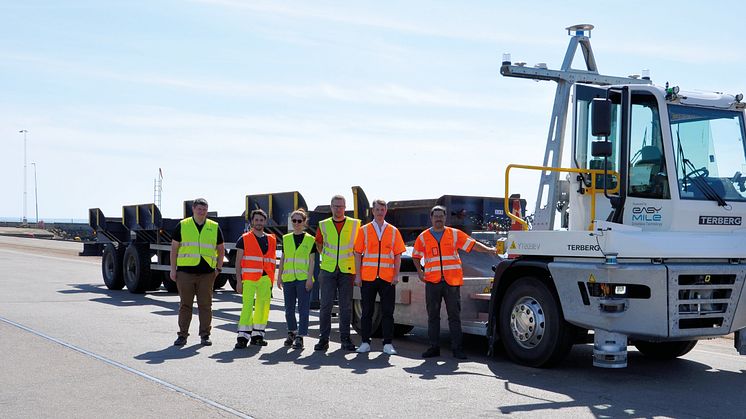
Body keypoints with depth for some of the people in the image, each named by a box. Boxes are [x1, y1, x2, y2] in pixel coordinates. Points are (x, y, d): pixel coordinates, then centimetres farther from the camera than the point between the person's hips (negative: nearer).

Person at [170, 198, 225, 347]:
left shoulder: (214, 227, 9)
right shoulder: (182, 226, 5)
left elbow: (221, 249, 15)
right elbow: (174, 248, 7)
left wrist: (218, 268, 8)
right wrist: (173, 269, 2)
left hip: (207, 273, 1)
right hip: (185, 271, -1)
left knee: (205, 305, 3)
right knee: (185, 305, 3)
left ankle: (205, 336, 11)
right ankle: (182, 335, 10)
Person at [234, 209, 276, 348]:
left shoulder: (271, 240, 14)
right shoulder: (244, 239, 3)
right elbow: (238, 261, 1)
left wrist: (272, 280, 12)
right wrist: (239, 281, -7)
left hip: (265, 279, 4)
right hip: (249, 279, -4)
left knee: (263, 307, 4)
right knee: (247, 306, -11)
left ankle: (257, 335, 15)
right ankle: (243, 337, -10)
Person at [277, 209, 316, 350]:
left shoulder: (310, 239, 1)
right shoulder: (286, 239, 12)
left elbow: (311, 260, -1)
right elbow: (282, 259, 15)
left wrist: (309, 278, -9)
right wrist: (280, 277, 10)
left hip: (303, 278, -4)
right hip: (288, 278, 4)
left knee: (303, 308, -4)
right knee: (289, 308, 10)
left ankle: (300, 337, -2)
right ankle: (292, 332, 26)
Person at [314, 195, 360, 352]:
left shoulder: (355, 224, 4)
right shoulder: (323, 225, 8)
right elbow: (318, 244, 22)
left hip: (347, 270, -1)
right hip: (328, 270, 1)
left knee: (346, 306, 2)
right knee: (325, 305, -1)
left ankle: (345, 339, 9)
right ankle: (323, 339, 4)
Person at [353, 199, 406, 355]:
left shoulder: (393, 231, 8)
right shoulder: (364, 230, 6)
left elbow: (398, 255, 7)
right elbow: (358, 254, 5)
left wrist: (396, 275, -2)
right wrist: (357, 275, -2)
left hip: (387, 278, 0)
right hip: (367, 277, 0)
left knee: (388, 312, 2)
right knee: (367, 311, 5)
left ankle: (388, 344, 7)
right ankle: (365, 343, 12)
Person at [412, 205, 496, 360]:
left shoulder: (455, 234, 6)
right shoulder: (423, 237, 9)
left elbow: (472, 244, 2)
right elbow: (416, 255, 20)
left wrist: (488, 250, -10)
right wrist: (419, 271, 7)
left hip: (452, 281, -1)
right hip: (432, 281, 1)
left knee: (454, 316, 0)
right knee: (433, 316, 5)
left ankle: (457, 348, 4)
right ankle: (434, 347, 13)